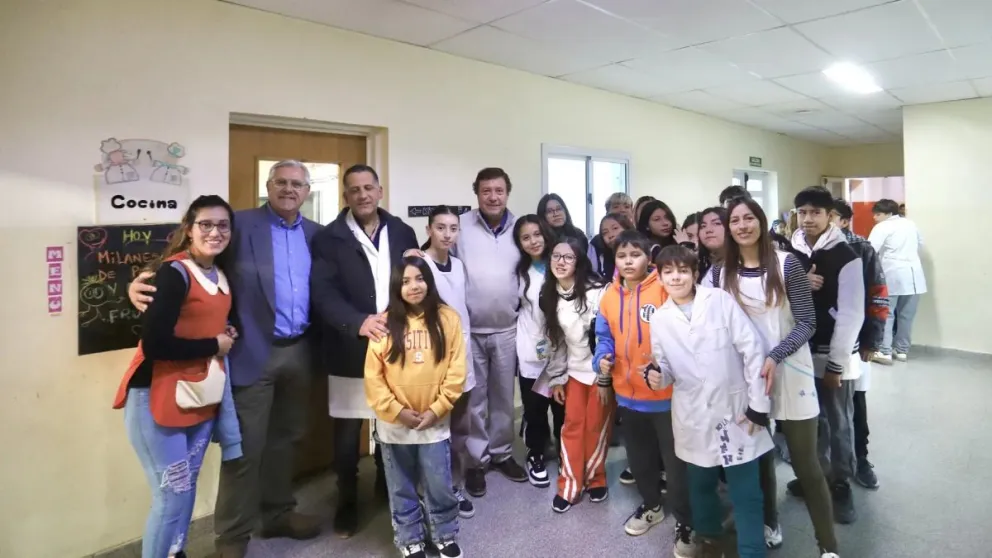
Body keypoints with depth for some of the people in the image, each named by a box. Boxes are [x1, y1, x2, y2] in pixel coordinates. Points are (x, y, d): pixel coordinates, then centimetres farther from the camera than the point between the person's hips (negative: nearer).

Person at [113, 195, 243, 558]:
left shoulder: (221, 274, 9)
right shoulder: (174, 272, -15)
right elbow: (155, 343, -24)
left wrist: (226, 337, 2)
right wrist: (214, 345, -13)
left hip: (201, 395, 7)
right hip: (158, 398, -7)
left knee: (187, 487, 16)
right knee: (172, 494, -2)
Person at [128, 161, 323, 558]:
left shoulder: (315, 234, 10)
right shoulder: (241, 224, -4)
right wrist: (144, 280, -27)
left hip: (299, 351, 5)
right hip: (254, 352, -5)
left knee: (286, 438, 18)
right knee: (246, 446, 3)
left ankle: (278, 514, 35)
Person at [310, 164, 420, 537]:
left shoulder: (403, 232, 7)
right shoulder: (328, 238, -3)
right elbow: (323, 293, -12)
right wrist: (359, 322, -26)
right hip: (350, 348, -2)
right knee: (348, 429, 8)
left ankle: (388, 484, 37)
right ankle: (347, 502, 26)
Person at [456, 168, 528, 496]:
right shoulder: (461, 226, -6)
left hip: (507, 329, 3)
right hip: (469, 329, -2)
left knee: (503, 396, 15)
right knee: (474, 398, 9)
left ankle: (502, 453, 32)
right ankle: (477, 460, 25)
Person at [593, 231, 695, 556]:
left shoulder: (665, 289, -12)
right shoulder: (609, 296, 3)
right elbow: (605, 337, 9)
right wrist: (603, 360, -10)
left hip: (666, 392, -5)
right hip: (627, 393, 5)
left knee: (675, 460, 6)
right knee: (638, 456, 22)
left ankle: (685, 521, 26)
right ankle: (651, 505, 44)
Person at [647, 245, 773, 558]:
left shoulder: (720, 300, -6)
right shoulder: (659, 319, 2)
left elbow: (752, 350, -7)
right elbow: (667, 367, 7)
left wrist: (758, 405, -8)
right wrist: (657, 376, -18)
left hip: (736, 411, -2)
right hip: (693, 418, 3)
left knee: (746, 492, 4)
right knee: (701, 485, 19)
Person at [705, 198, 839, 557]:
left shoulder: (787, 264, -7)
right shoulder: (720, 272, 1)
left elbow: (807, 323, -9)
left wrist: (774, 357, -21)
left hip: (790, 375, -3)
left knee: (805, 465, 2)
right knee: (759, 458, 16)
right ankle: (770, 526, 36)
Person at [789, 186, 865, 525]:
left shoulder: (846, 257, -10)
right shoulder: (790, 253, 3)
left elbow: (850, 314, -13)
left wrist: (836, 363, -14)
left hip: (834, 354, -3)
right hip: (800, 352, 4)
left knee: (839, 424, 8)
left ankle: (841, 486, 23)